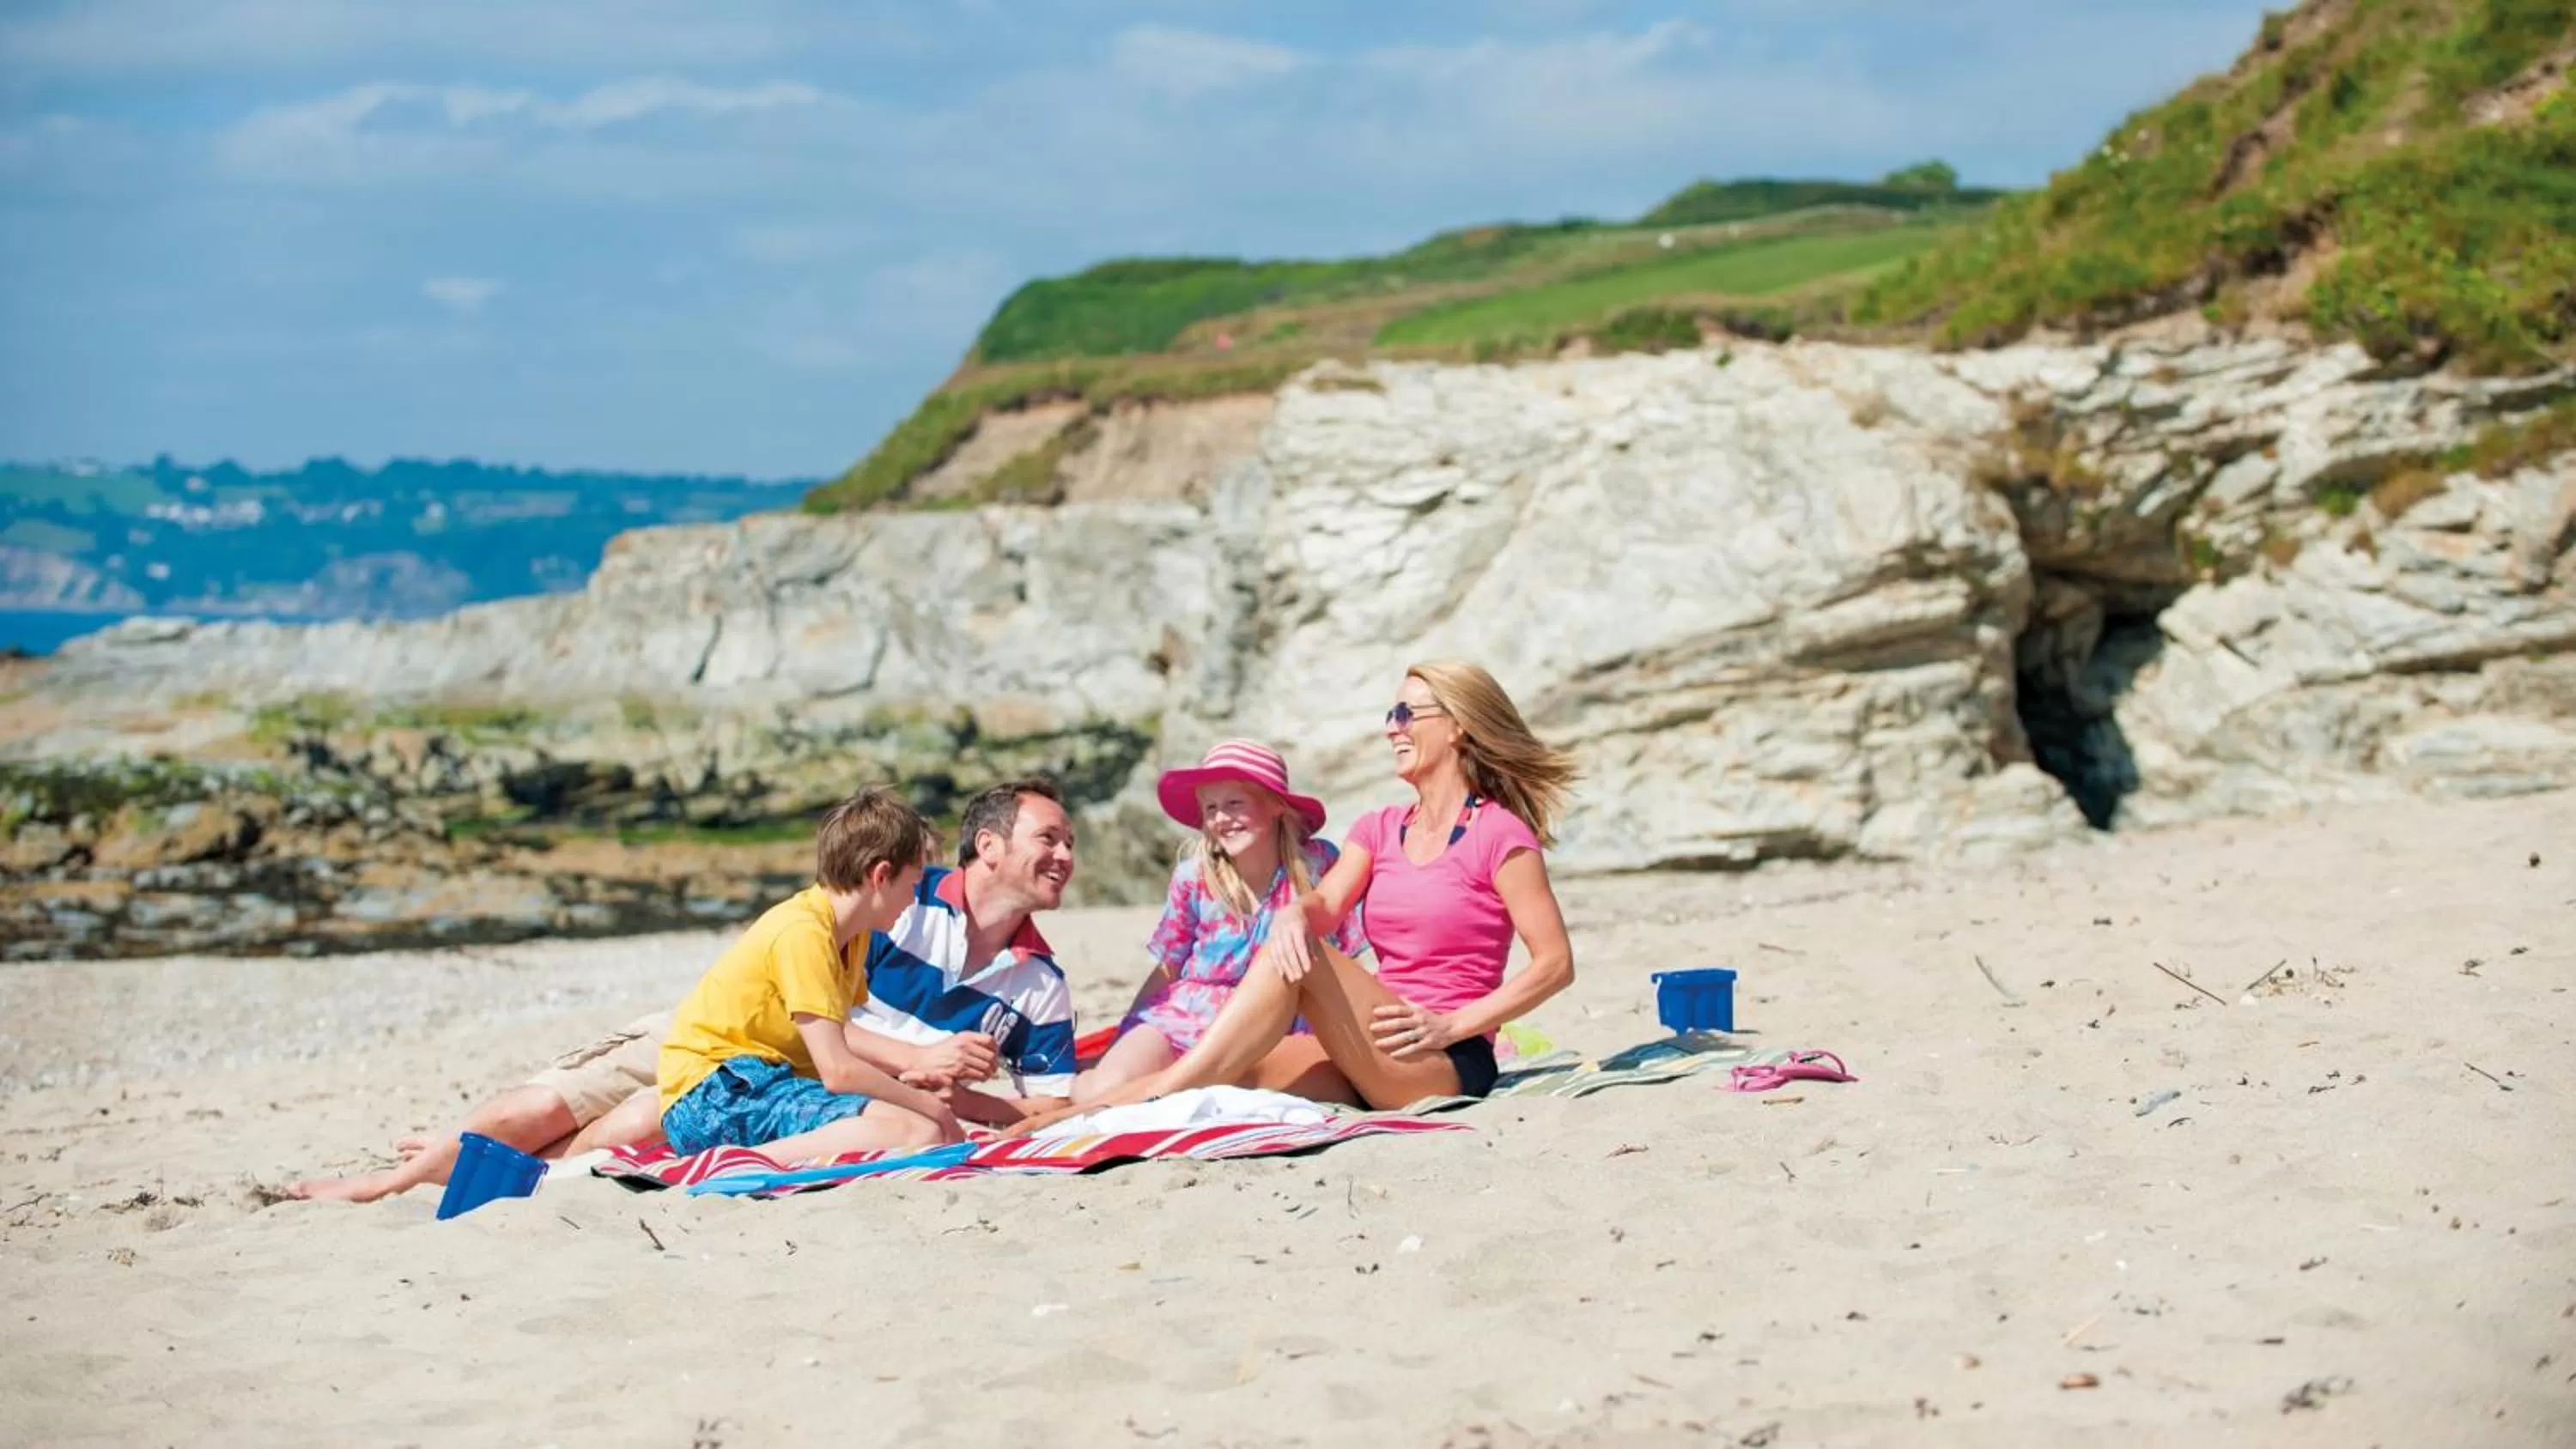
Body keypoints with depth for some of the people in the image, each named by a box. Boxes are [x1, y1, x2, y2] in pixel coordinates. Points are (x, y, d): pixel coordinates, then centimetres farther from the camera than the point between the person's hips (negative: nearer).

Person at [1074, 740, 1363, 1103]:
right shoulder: (1195, 876, 1)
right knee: (1105, 1090, -25)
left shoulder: (1318, 863, -5)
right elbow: (1165, 972, 11)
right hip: (1187, 1016, 2)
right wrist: (1118, 1048, 8)